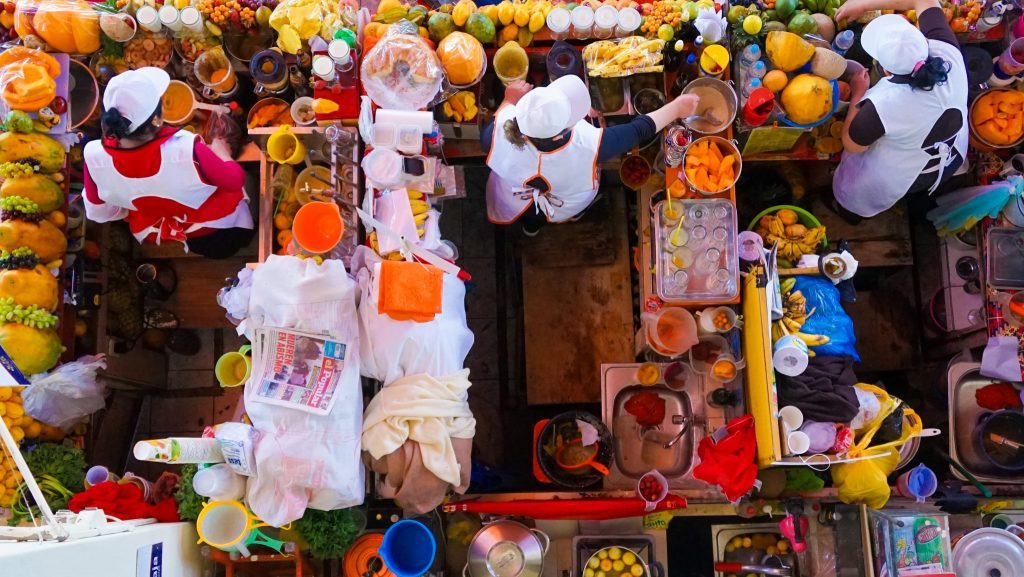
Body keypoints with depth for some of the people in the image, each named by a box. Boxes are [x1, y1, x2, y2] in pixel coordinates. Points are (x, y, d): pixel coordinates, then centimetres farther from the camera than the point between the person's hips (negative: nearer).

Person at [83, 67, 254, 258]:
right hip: (215, 230, -3)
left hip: (153, 237, 3)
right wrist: (221, 153, -1)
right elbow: (235, 181, -22)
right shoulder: (186, 150, -42)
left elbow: (100, 212, -9)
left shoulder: (95, 157, -30)